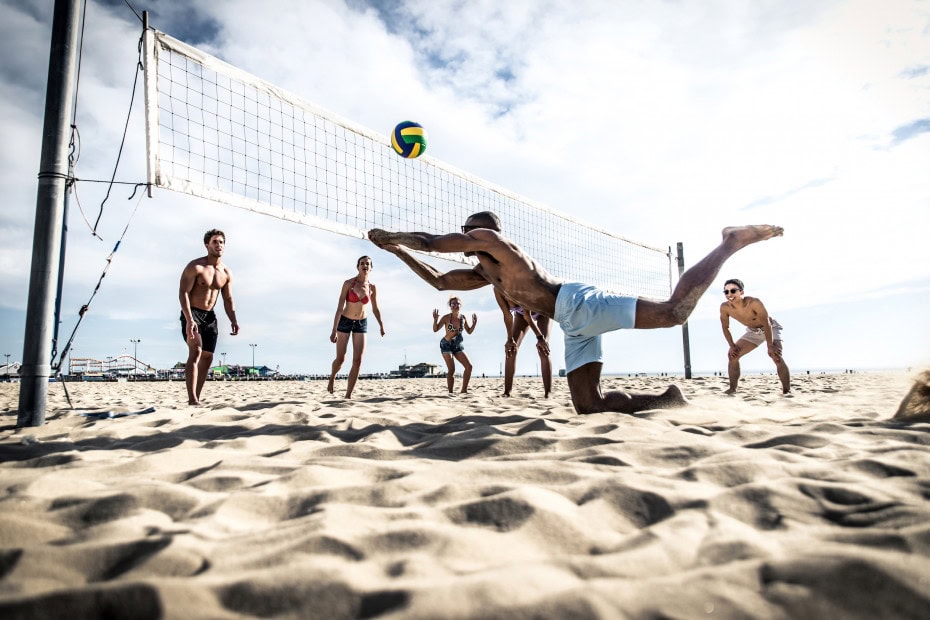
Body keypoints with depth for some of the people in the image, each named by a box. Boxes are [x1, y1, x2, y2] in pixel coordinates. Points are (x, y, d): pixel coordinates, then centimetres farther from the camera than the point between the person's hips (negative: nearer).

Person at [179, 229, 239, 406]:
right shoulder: (195, 266, -12)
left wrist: (234, 321, -2)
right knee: (196, 351, -22)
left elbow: (228, 300, 12)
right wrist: (189, 320, -29)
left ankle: (196, 398, 16)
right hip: (191, 313, -7)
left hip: (209, 316, 7)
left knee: (207, 357, 6)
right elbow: (183, 293, -18)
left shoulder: (226, 273, 7)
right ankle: (192, 399, -27)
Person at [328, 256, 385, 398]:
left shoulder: (372, 287, -4)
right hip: (344, 322, -2)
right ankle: (332, 377, 37)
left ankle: (348, 395, 0)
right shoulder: (348, 283, -15)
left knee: (357, 361, -7)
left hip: (361, 324, 3)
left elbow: (375, 309, 11)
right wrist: (334, 330, -23)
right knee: (340, 359, 3)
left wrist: (381, 326, 18)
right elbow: (339, 308, -17)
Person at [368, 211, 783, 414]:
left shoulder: (490, 238, 8)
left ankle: (731, 243, -2)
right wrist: (398, 251, 35)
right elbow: (439, 281, 37)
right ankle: (666, 400, 3)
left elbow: (429, 242, 6)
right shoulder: (485, 274, 32)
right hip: (573, 324, 9)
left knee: (673, 311, -21)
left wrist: (389, 234, 23)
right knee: (588, 406, 1)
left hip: (578, 303, -9)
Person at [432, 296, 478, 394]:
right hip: (446, 345, -5)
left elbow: (469, 331, 12)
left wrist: (474, 323, -3)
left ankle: (464, 390, 6)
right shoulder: (446, 317, -12)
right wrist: (435, 320, -26)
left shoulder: (463, 318, 0)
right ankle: (450, 392, -4)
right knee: (451, 370, -12)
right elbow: (435, 329, -9)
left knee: (469, 366, -3)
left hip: (458, 345, 5)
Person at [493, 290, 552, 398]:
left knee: (543, 349, -19)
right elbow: (507, 316, -23)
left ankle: (548, 393, -19)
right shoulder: (498, 290, -31)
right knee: (510, 348, -8)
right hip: (521, 313, 4)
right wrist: (510, 339, -20)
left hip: (541, 311, -4)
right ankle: (506, 392, -5)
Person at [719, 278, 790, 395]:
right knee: (732, 355, -8)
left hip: (771, 328, -5)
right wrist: (732, 346, -11)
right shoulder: (724, 307, -22)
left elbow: (767, 324, -32)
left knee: (776, 356, -25)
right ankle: (732, 389, 0)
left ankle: (787, 390, -16)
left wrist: (770, 346, -32)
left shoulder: (754, 303, -36)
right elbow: (725, 327, -7)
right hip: (753, 332, 5)